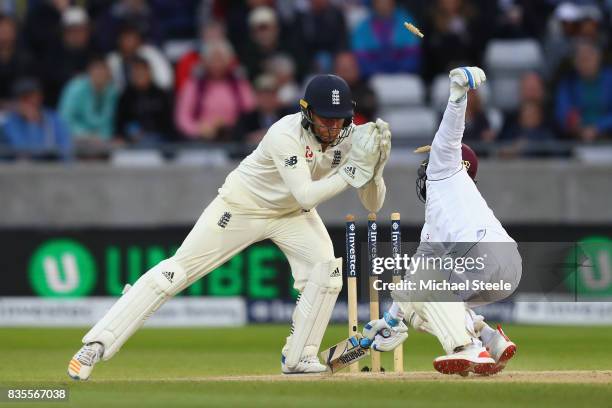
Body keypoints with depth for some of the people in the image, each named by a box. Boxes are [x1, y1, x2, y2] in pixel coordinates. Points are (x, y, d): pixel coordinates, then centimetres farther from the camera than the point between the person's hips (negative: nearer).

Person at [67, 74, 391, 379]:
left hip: (292, 215, 5)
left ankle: (298, 358, -3)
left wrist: (374, 168, -34)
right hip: (242, 206, -5)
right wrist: (352, 171, -44)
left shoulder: (350, 137, -17)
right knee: (175, 272, -12)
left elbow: (373, 205, -15)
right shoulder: (285, 135, -33)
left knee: (326, 269, -19)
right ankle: (95, 346, -10)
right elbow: (306, 197, -41)